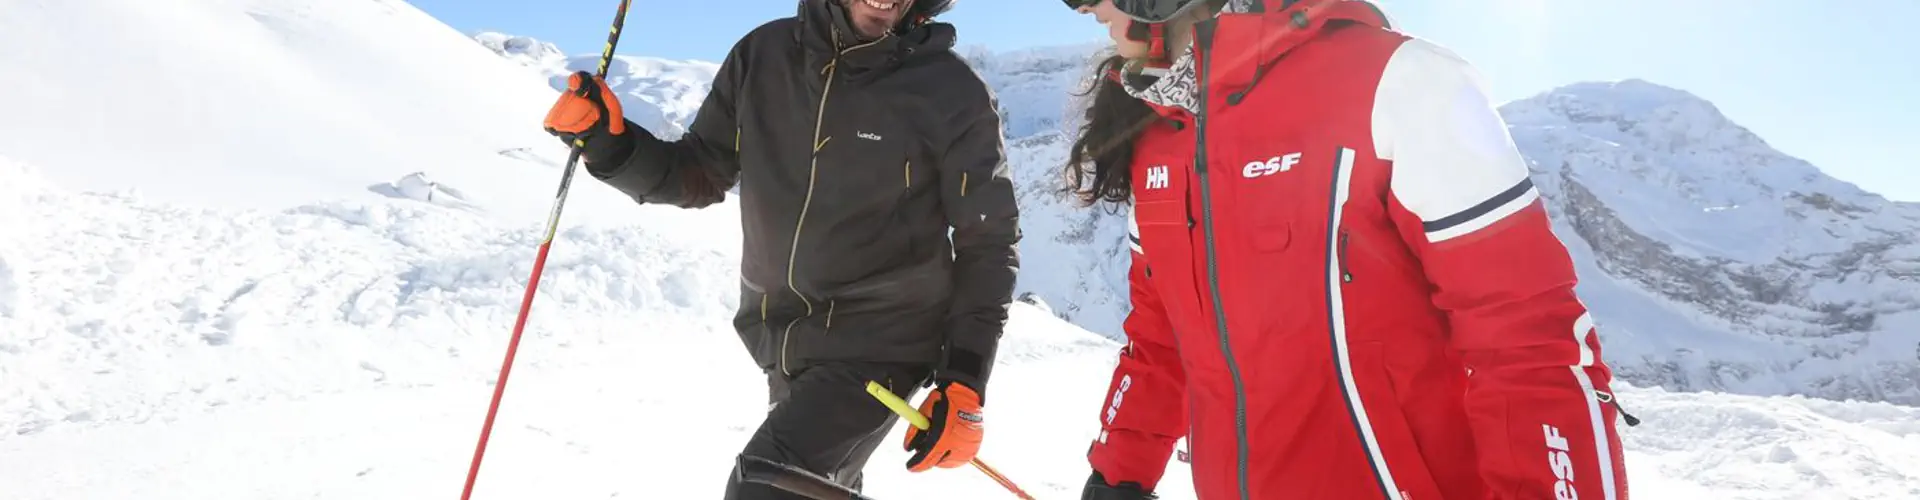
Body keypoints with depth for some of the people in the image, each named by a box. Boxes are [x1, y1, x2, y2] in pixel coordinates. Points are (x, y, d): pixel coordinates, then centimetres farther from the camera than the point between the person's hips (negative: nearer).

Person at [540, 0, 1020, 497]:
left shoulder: (954, 92, -16)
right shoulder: (762, 56, -6)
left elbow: (988, 244, -9)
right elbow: (702, 175, 4)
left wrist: (965, 383, -15)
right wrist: (610, 144, -15)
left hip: (879, 344, -5)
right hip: (781, 338, 6)